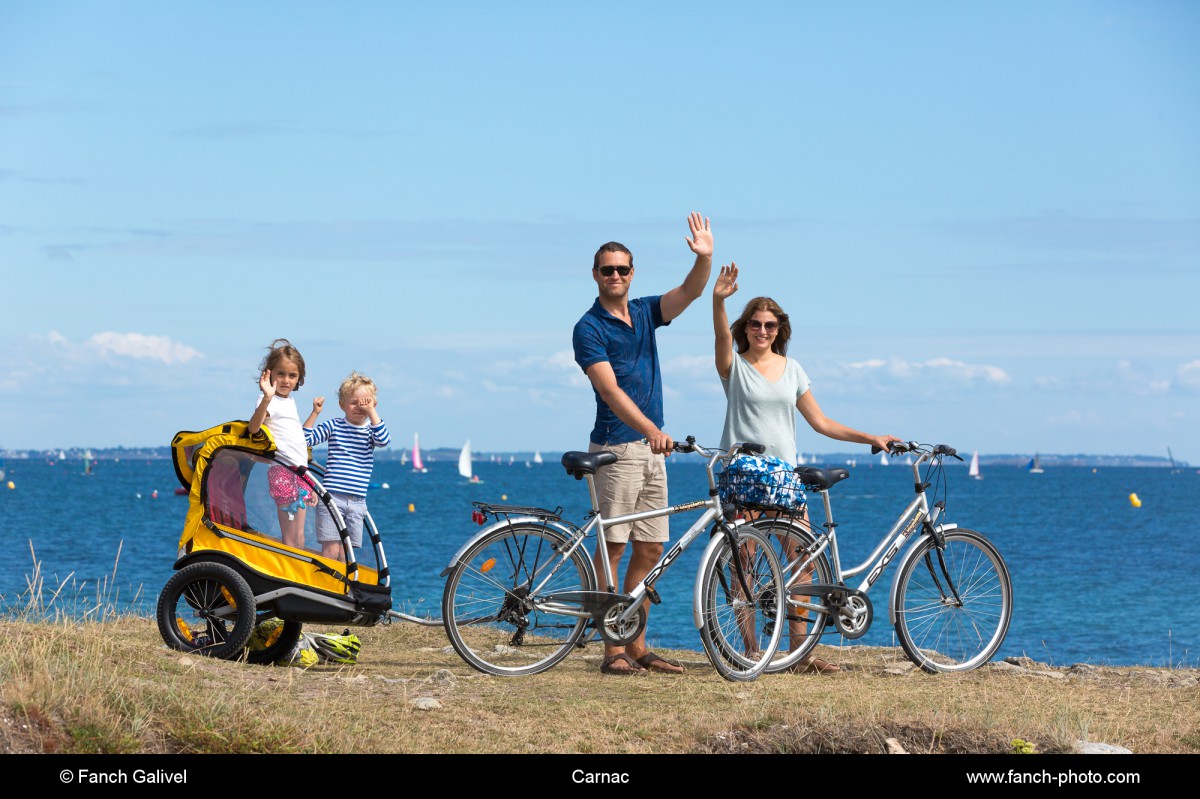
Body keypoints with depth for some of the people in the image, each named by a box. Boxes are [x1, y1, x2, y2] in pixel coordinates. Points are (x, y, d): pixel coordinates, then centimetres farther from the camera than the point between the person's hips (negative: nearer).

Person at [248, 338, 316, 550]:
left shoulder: (289, 401, 19)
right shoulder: (270, 401, -8)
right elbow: (253, 428, -28)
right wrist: (266, 399, -41)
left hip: (299, 472, 9)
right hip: (283, 471, -9)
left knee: (299, 538, 8)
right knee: (289, 539, -11)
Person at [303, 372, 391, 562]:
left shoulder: (371, 430, 9)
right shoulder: (333, 426, 6)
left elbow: (384, 440, -13)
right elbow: (305, 438, 2)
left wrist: (371, 412, -16)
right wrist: (315, 412, -6)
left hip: (357, 502, 2)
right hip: (332, 497, -2)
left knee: (345, 554, 4)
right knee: (331, 550, -9)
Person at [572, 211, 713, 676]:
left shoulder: (645, 313, 13)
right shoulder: (589, 329, -7)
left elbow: (689, 292, 0)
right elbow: (610, 389, -19)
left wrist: (705, 258, -21)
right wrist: (652, 430, -32)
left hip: (652, 449, 7)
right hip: (615, 449, -7)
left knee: (650, 550, 7)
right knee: (612, 547, -7)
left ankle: (638, 647, 11)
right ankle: (614, 651, -6)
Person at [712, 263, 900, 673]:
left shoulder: (792, 369, 14)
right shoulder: (735, 366, 2)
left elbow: (820, 422, 16)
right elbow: (722, 336, -20)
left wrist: (871, 438, 10)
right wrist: (718, 301, -39)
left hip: (784, 472, 4)